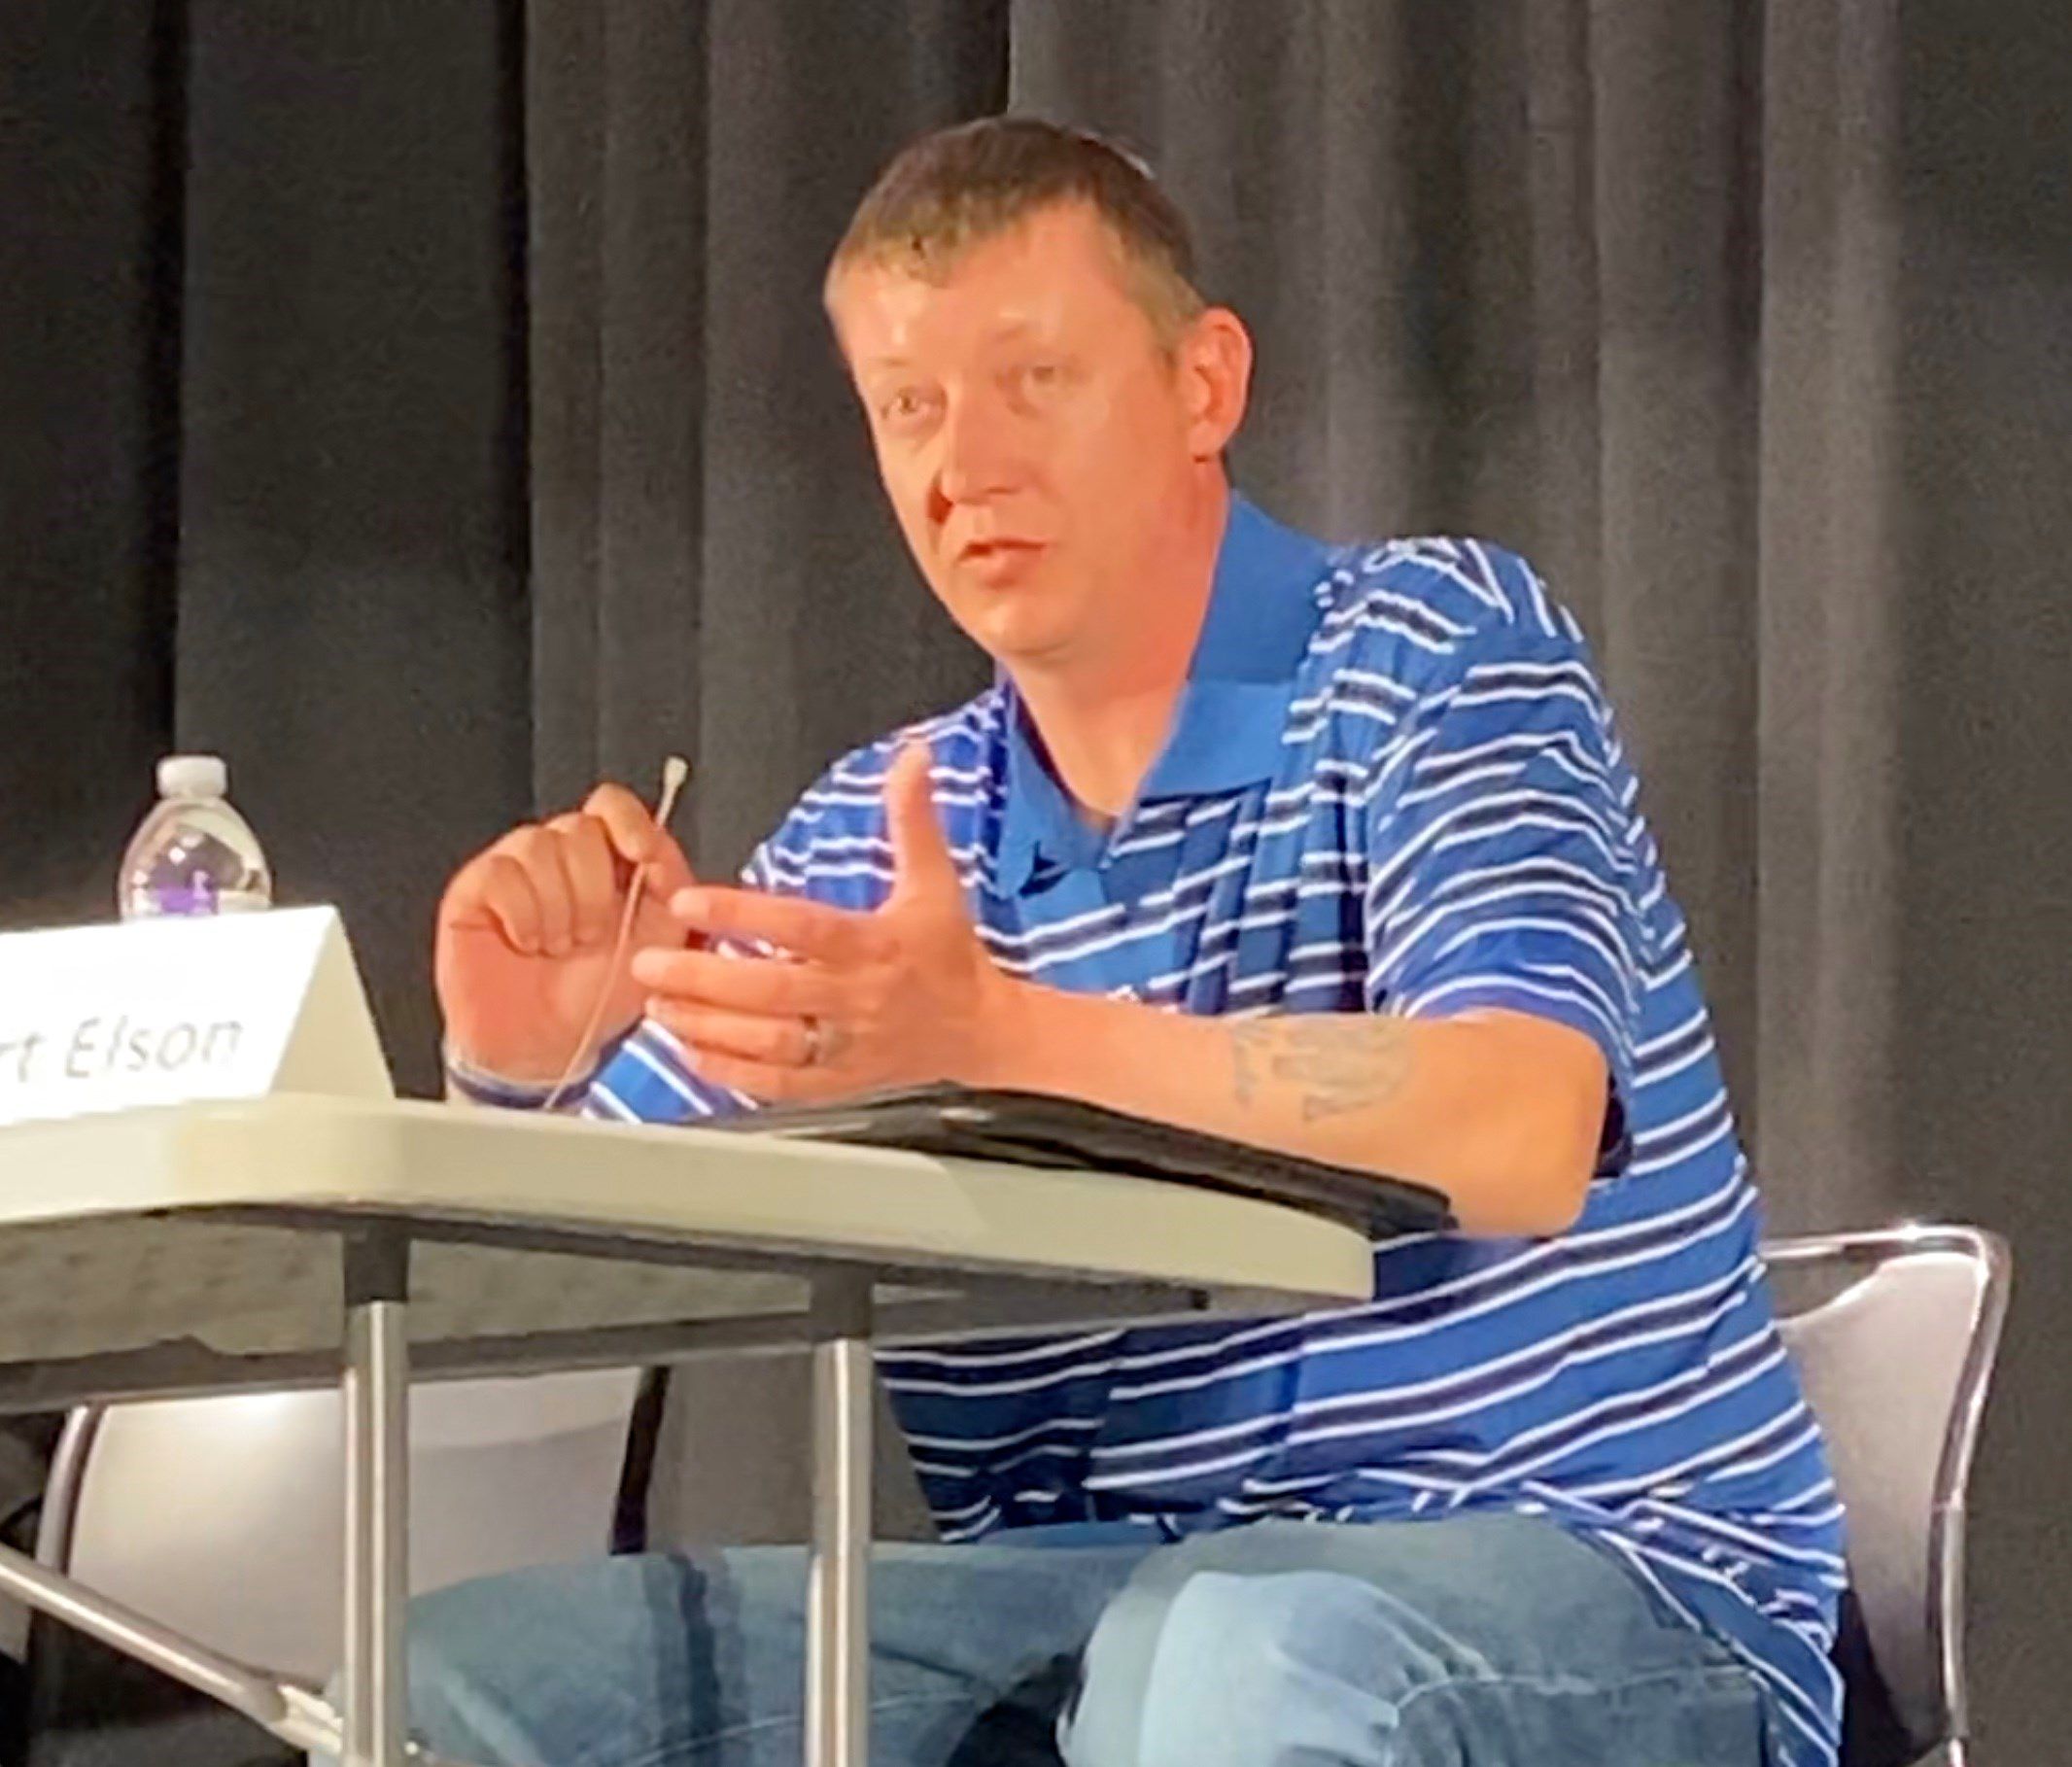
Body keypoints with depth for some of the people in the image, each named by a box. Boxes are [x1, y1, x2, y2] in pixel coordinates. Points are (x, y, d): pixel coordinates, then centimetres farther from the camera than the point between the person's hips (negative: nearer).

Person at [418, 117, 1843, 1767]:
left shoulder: (1431, 656, -1)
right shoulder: (870, 840, 14)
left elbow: (1516, 1138, -20)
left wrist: (995, 1034, -31)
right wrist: (517, 1072, -9)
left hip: (1574, 1569, -6)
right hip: (1071, 1604, 6)